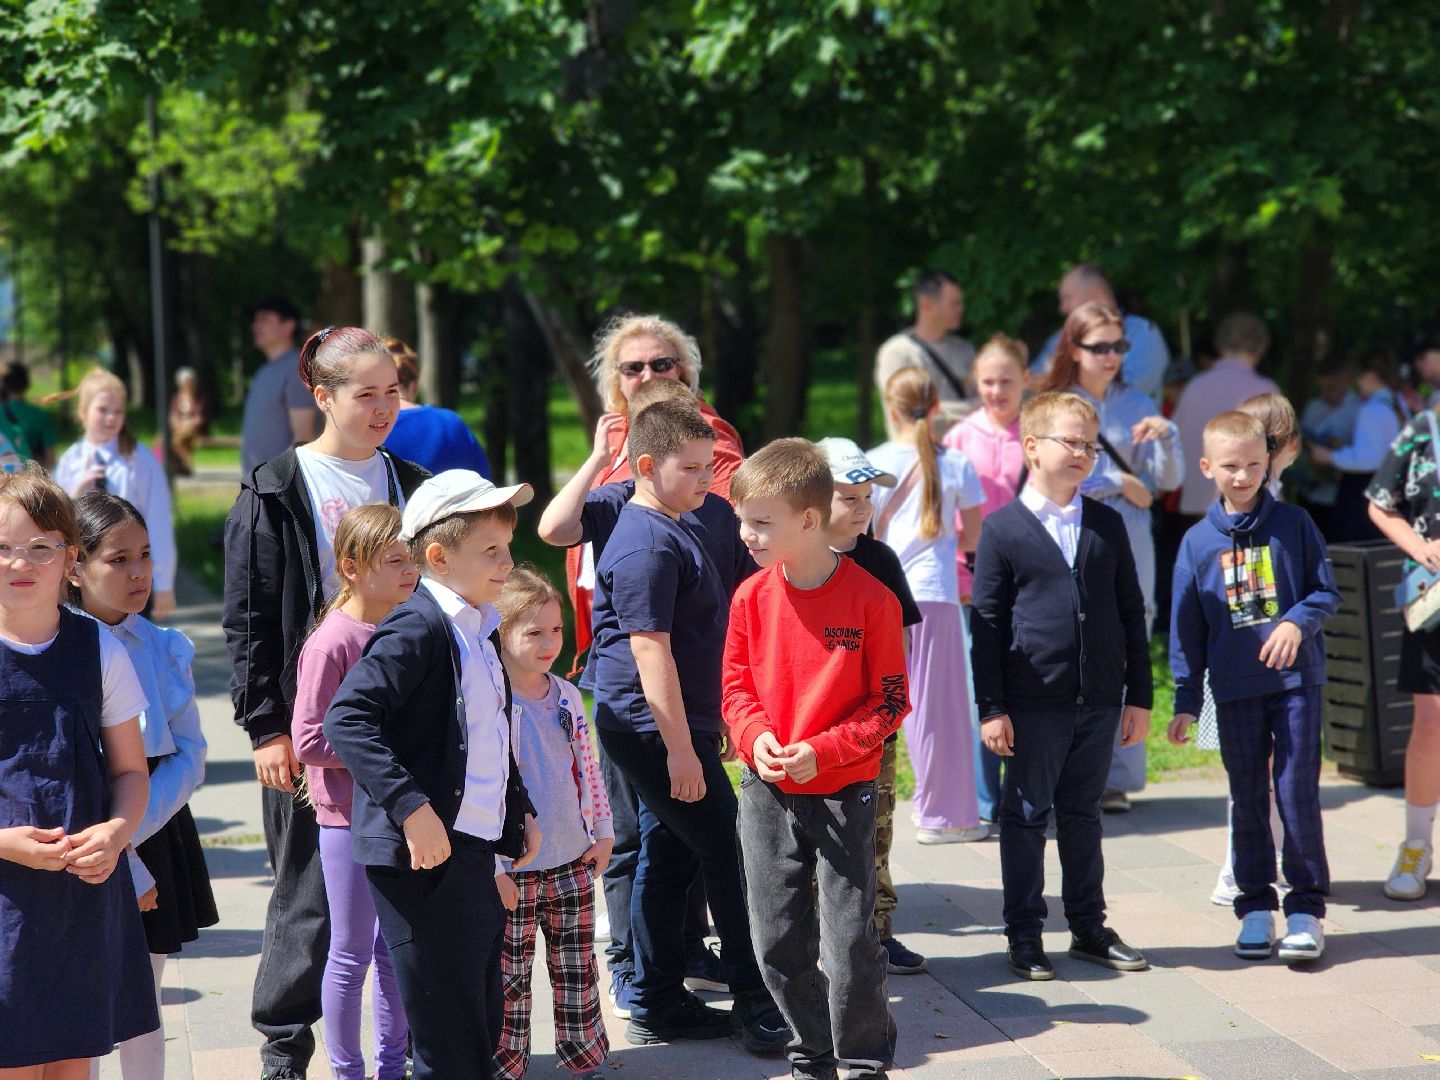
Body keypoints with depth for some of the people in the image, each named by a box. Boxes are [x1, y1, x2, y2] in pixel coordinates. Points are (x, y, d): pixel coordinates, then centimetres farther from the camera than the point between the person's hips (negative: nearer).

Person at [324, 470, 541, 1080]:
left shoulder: (482, 630, 14)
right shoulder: (418, 629, -14)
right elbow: (346, 720, -25)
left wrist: (520, 810, 18)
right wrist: (412, 807, -29)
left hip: (476, 855, 9)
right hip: (425, 857, -9)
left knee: (485, 1028, 15)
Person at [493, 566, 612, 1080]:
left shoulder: (566, 696, 4)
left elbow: (588, 767, 13)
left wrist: (602, 832, 12)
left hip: (573, 862, 5)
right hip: (512, 872, -5)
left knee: (577, 972, 14)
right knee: (509, 979, 4)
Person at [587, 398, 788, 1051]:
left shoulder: (671, 531, 15)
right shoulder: (647, 545, -18)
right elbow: (650, 650, -22)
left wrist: (695, 733, 25)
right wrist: (680, 748, -22)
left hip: (667, 729, 10)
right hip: (655, 729, -10)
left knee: (667, 855, 13)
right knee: (728, 852, -4)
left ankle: (658, 1005, 19)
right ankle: (754, 1002, 4)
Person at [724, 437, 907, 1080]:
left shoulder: (870, 600, -13)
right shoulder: (751, 598, -1)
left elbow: (890, 701, -7)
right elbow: (736, 686, 9)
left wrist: (823, 750, -17)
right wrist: (756, 736, -11)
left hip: (843, 792, -4)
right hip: (766, 792, 4)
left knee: (849, 945, -2)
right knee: (777, 942, 9)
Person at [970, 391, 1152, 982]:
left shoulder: (1107, 525, 8)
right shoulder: (1003, 529, -3)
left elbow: (1131, 612, 11)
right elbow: (986, 622, -4)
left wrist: (1138, 695, 7)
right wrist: (991, 706, -8)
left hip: (1099, 700, 4)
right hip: (1033, 703, -4)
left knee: (1082, 815, 14)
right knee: (1025, 817, 4)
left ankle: (1089, 927, 24)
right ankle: (1024, 934, 14)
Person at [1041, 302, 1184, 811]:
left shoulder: (1136, 405, 10)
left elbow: (1168, 479, 8)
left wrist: (1166, 438, -12)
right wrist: (1118, 482, -3)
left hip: (1128, 544, 3)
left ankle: (1117, 778, 8)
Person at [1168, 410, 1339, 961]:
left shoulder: (1293, 524, 0)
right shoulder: (1198, 542, 4)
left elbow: (1327, 591, 4)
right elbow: (1187, 628, 8)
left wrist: (1298, 622, -17)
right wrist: (1186, 701, 8)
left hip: (1296, 679, -2)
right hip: (1235, 688, 2)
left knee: (1298, 792, -4)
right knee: (1248, 800, 8)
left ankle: (1305, 909, 4)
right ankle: (1255, 906, 17)